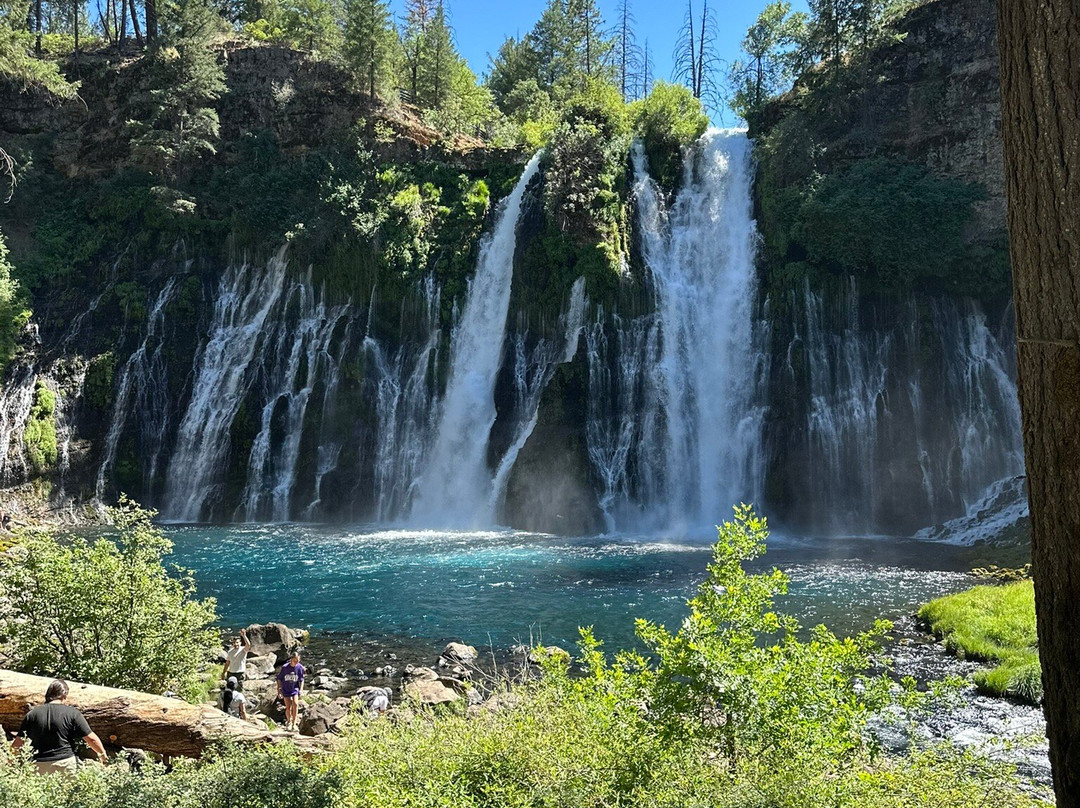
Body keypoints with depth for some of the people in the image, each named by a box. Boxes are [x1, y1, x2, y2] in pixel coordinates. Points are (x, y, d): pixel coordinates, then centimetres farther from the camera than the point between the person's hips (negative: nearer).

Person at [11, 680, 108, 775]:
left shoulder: (32, 714, 4)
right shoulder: (72, 713, -3)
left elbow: (19, 741, 9)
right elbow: (91, 738, -2)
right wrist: (102, 754, 12)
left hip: (38, 765, 2)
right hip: (64, 764, -2)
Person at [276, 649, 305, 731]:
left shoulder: (300, 667, -13)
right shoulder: (284, 667, -17)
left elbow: (301, 680, -1)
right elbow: (279, 679, -3)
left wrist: (301, 690, -9)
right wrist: (279, 690, -2)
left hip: (295, 689, 0)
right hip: (286, 690, 0)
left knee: (295, 704, -18)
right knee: (288, 707, 1)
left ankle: (294, 724, -13)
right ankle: (288, 721, 28)